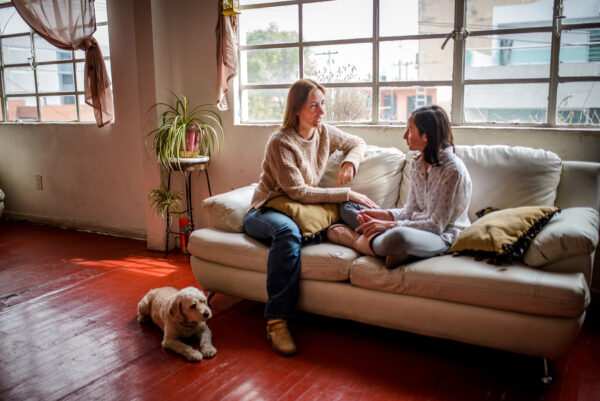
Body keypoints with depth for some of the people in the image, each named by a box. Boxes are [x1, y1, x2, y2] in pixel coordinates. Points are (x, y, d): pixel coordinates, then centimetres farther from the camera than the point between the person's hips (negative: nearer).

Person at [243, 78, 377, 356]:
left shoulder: (325, 133, 4)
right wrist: (347, 194, -22)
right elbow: (298, 192, -22)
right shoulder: (280, 143, -17)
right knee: (288, 231, -42)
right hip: (264, 212, -6)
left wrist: (350, 162, -1)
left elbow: (358, 143, 23)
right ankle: (277, 321, -42)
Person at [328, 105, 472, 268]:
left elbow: (437, 225, -20)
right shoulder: (416, 162, 5)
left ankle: (359, 241, -12)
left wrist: (390, 225, -24)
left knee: (398, 236, -44)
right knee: (347, 207, 5)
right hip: (417, 226, 8)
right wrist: (383, 214, -10)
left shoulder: (453, 170, -19)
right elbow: (411, 210, 8)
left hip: (445, 236, -8)